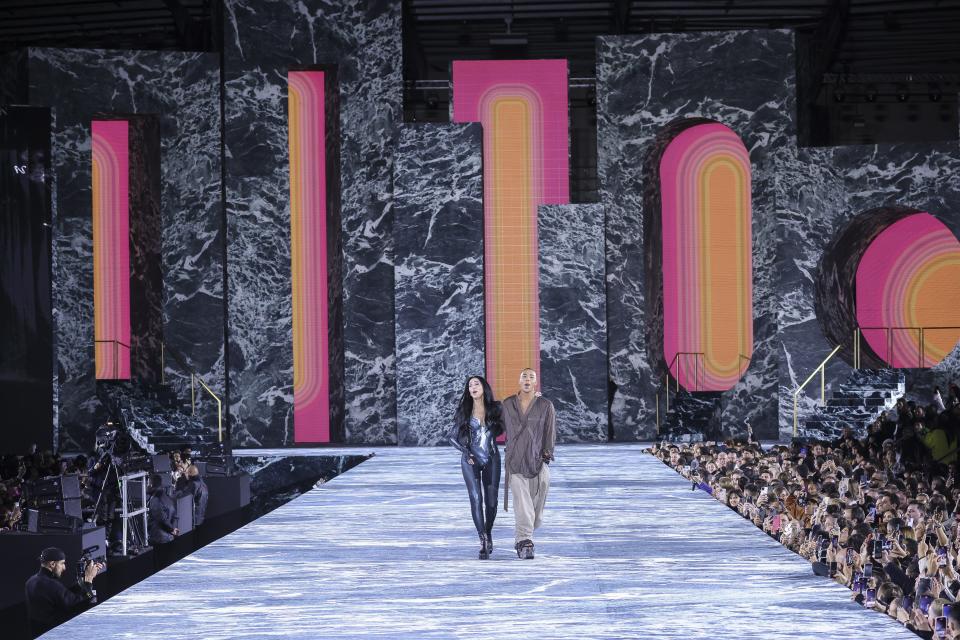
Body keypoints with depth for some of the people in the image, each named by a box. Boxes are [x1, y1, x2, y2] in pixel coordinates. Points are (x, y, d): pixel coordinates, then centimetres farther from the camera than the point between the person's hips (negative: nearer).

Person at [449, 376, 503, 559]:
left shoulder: (495, 408, 2)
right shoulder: (464, 411, 1)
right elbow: (453, 437, 5)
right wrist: (465, 451, -11)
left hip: (491, 460, 1)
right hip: (471, 461, -1)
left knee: (491, 501, 3)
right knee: (476, 499, -15)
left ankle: (488, 533, 29)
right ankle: (484, 543, -18)